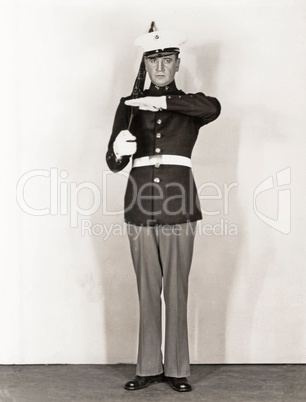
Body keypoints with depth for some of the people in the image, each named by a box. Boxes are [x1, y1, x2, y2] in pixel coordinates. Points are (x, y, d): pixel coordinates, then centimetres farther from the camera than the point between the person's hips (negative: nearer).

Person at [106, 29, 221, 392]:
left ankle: (177, 369, 14)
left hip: (178, 211, -1)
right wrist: (119, 150, -21)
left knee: (176, 293, 3)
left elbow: (213, 108, -19)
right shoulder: (130, 105, 10)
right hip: (140, 211, 2)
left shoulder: (189, 105, 7)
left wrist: (164, 101, -24)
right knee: (147, 293, 8)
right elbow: (114, 164, 3)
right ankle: (148, 368, 18)